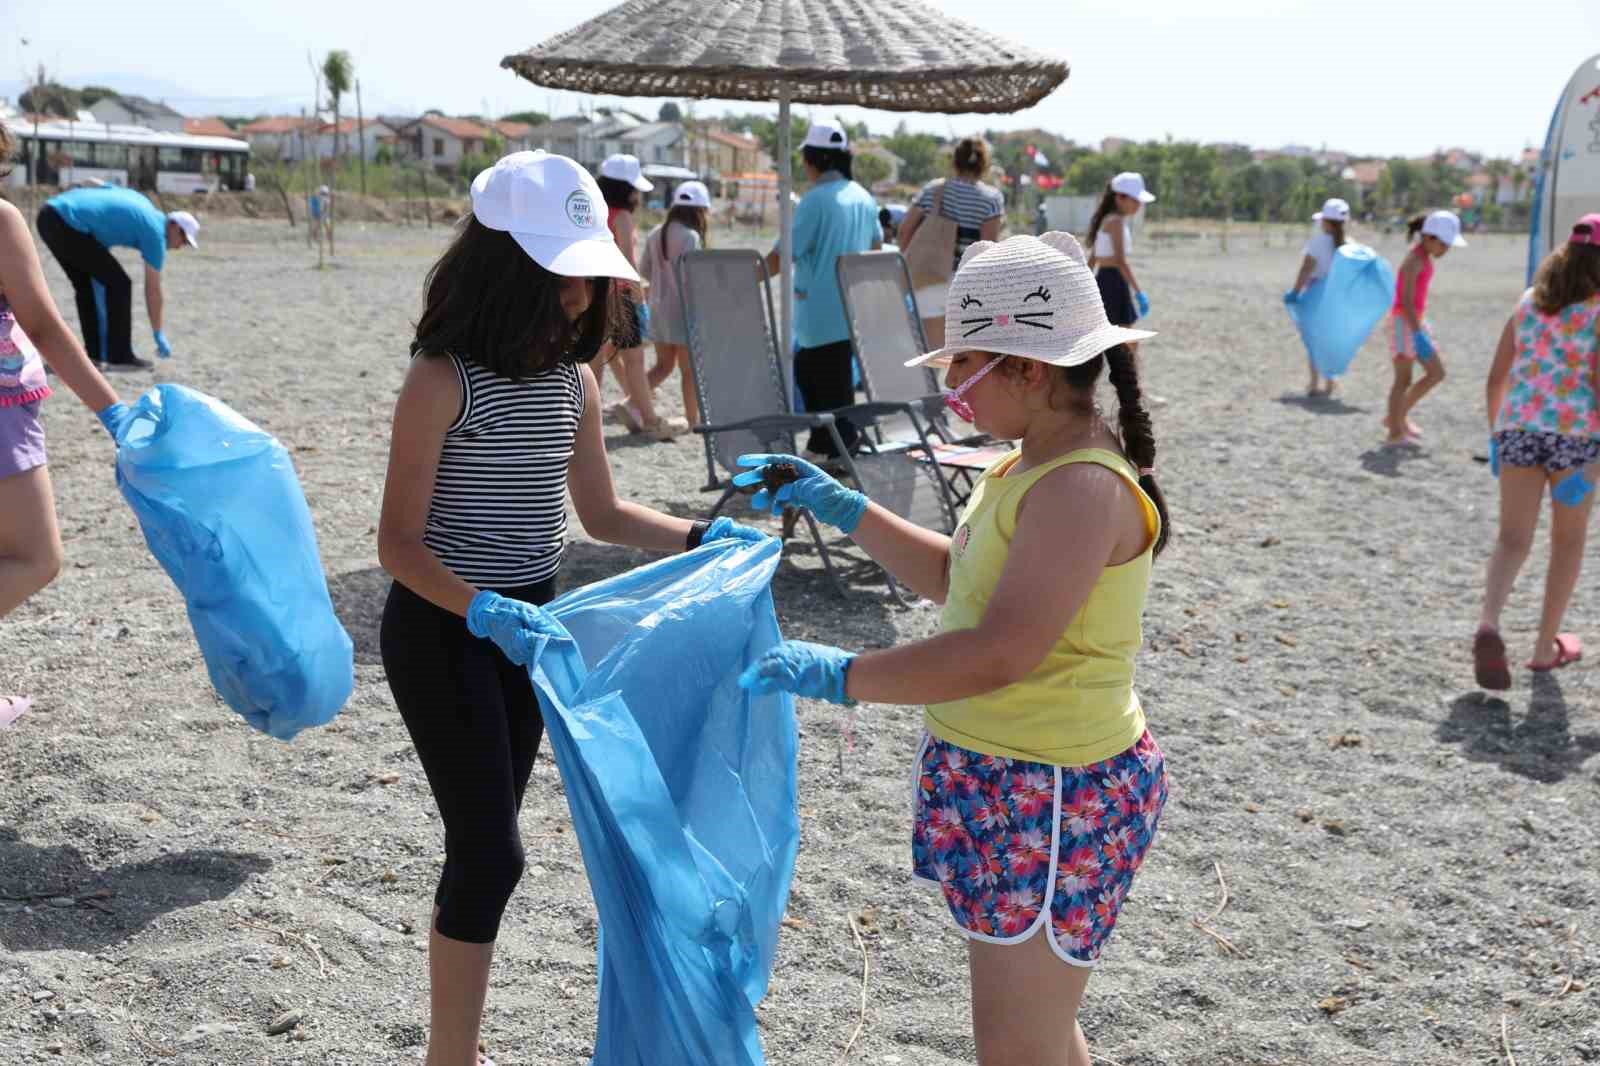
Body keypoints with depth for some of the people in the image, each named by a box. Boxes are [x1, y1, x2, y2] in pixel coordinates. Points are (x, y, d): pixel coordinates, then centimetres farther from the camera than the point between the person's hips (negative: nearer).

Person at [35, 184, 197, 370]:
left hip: (48, 215, 9)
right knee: (119, 284, -1)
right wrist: (159, 337, 12)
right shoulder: (155, 231, 0)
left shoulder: (141, 202, 22)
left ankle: (93, 350, 24)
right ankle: (119, 356, 2)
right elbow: (153, 290, 4)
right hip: (66, 224, -9)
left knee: (85, 284, 20)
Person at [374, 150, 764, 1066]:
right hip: (443, 628, -7)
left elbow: (603, 514, 12)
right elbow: (400, 543, -19)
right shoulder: (443, 380, -19)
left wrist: (705, 537, -1)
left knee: (485, 844, 16)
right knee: (491, 852, -5)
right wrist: (484, 612, -33)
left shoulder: (574, 380, 2)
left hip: (526, 623, 7)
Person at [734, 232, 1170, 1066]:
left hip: (1051, 797, -10)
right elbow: (952, 576, 18)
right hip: (1002, 781, 10)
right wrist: (838, 506, 10)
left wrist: (837, 676, -25)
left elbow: (998, 654, -31)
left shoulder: (1084, 487, -24)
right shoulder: (1034, 467, 7)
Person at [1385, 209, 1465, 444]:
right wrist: (1419, 335, -28)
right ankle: (1395, 432, 7)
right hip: (1405, 322, -9)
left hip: (1416, 320, 9)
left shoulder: (1425, 258, 10)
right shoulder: (1414, 261, -19)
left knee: (1437, 373, 10)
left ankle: (1398, 417, 19)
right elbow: (1406, 301, -24)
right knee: (1404, 379, -2)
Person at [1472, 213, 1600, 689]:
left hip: (1518, 428, 3)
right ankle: (1546, 645, 24)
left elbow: (1497, 376, 11)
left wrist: (1495, 430, 22)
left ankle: (1488, 623, -24)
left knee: (1512, 540, 4)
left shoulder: (1529, 302, 9)